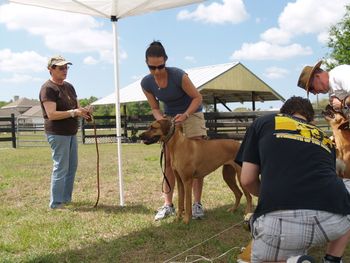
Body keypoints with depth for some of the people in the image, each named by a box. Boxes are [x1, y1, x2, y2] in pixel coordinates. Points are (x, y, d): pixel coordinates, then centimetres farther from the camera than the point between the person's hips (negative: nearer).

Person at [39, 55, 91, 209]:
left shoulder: (69, 87, 13)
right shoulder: (48, 88, -13)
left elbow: (76, 107, 17)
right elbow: (51, 114, -22)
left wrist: (83, 112, -6)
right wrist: (74, 112, -27)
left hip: (71, 133, 9)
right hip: (58, 134, -9)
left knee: (72, 166, 12)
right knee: (61, 167, -6)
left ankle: (66, 198, 24)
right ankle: (56, 203, 3)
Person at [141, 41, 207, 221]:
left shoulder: (178, 76, -28)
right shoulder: (146, 83, -15)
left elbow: (197, 98, -16)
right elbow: (155, 108, -2)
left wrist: (185, 115, -31)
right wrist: (160, 119, -24)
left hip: (192, 114, -4)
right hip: (170, 118, 4)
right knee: (168, 161, -1)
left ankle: (197, 204, -1)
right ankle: (168, 204, 4)